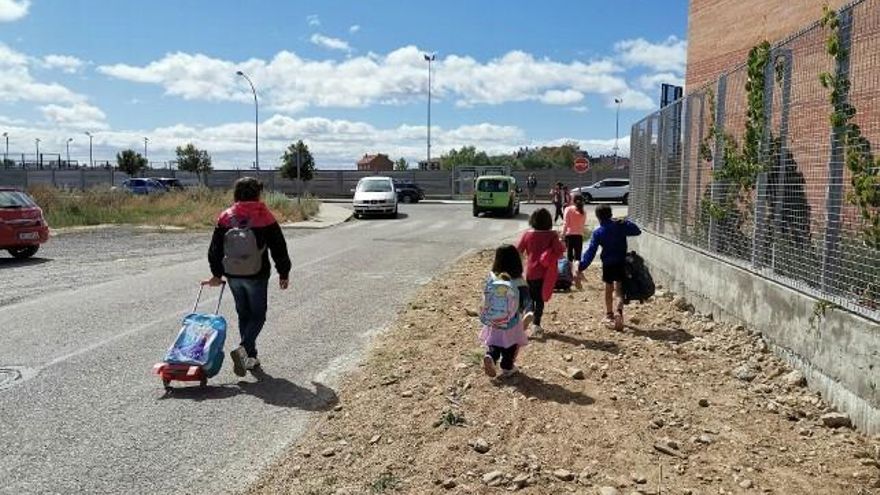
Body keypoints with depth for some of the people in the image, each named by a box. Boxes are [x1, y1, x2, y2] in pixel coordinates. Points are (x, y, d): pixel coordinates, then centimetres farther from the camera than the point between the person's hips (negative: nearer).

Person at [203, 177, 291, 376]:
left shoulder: (226, 217, 1)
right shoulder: (265, 218, -9)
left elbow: (215, 249, 6)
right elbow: (279, 248, -5)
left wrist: (217, 274, 17)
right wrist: (284, 273, 6)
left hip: (233, 276, 4)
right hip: (257, 276, -4)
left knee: (243, 314, 16)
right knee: (258, 315, 6)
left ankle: (250, 356, 19)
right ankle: (243, 349, -15)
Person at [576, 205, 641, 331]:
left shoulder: (598, 232, -8)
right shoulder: (621, 225, -3)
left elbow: (590, 252, -13)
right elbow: (637, 231, 11)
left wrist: (581, 268, -14)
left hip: (608, 264, -1)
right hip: (622, 262, 1)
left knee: (608, 289, 18)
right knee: (618, 290, -3)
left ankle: (609, 315, 32)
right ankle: (618, 311, -31)